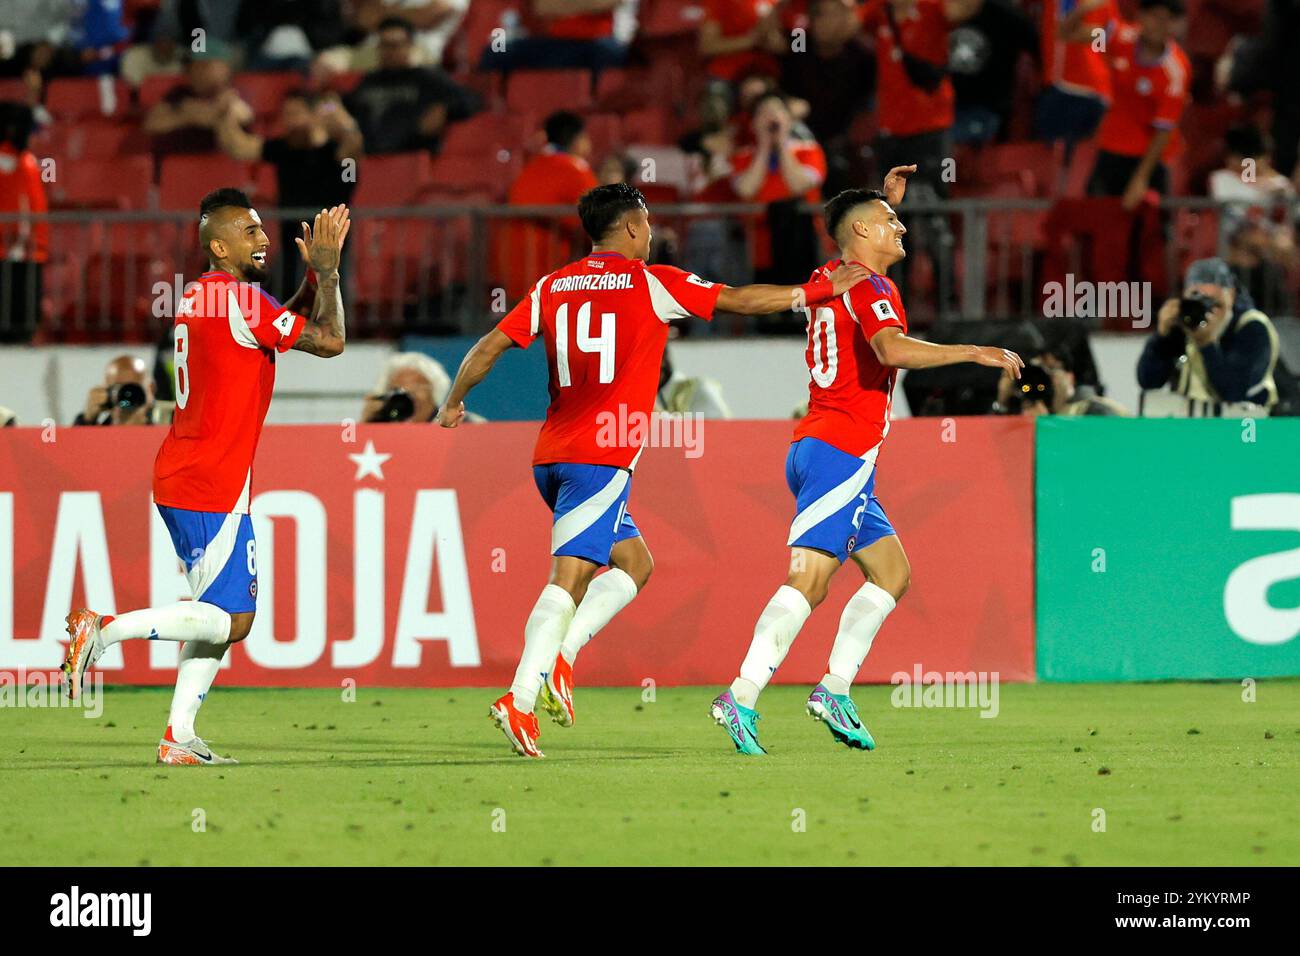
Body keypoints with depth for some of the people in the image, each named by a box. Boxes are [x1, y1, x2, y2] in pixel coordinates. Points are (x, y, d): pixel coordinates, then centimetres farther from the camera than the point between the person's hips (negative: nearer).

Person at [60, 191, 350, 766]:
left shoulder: (198, 297, 15)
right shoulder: (239, 299, -14)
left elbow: (287, 328, 29)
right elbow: (328, 341, -10)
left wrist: (316, 273, 18)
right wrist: (327, 268, 1)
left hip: (178, 481, 10)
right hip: (214, 489, -10)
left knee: (220, 615, 13)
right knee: (230, 621, -8)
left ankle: (180, 738, 8)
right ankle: (103, 631, -10)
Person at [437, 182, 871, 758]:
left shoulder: (553, 288, 12)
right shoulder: (651, 283, -1)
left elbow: (489, 346, 9)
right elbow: (742, 300, 3)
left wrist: (452, 404, 24)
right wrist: (821, 289, 13)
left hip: (552, 456, 7)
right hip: (603, 457, -7)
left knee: (635, 563, 17)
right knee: (569, 578, -11)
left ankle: (561, 655, 3)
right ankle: (521, 699, -21)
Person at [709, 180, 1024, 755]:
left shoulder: (831, 278, 19)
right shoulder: (869, 284, -9)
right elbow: (892, 349, -27)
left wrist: (887, 202, 38)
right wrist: (975, 353, -23)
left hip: (816, 448, 10)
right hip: (841, 452, -10)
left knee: (892, 574, 12)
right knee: (809, 579, -18)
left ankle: (834, 690, 5)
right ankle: (741, 699, -26)